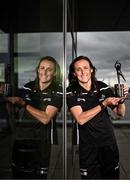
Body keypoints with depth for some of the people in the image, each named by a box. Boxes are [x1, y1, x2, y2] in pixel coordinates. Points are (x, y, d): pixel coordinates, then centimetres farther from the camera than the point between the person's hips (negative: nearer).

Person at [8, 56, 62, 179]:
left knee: (39, 175, 10)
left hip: (41, 142, -4)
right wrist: (8, 99, -5)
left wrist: (23, 103, -17)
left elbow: (45, 118, -19)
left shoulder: (57, 91, -11)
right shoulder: (29, 86, 2)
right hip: (21, 137, 4)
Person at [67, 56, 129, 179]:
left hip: (109, 142, 3)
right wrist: (104, 104, -23)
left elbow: (120, 113, 3)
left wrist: (121, 99, -17)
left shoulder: (103, 87, -4)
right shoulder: (71, 92, -11)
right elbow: (80, 119, -21)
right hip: (88, 146, -2)